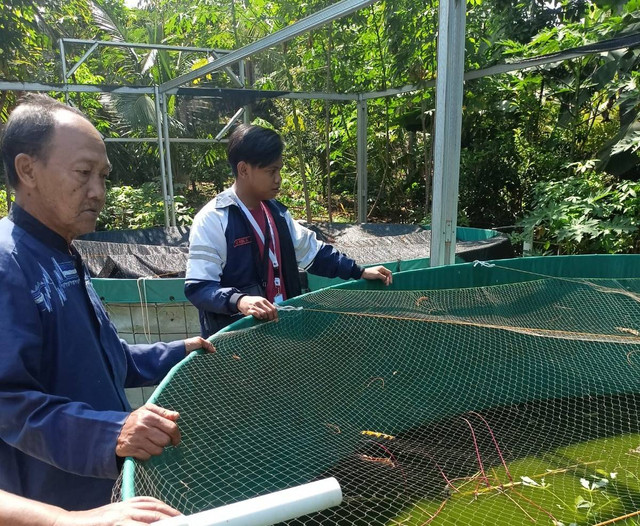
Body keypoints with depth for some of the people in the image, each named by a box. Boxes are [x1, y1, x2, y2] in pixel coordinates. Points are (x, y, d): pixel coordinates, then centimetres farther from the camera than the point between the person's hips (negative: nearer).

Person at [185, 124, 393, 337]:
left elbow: (311, 251, 16)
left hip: (281, 325, 7)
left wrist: (359, 271, 11)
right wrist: (239, 301, -38)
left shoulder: (276, 211, 7)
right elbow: (198, 287, -19)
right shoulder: (212, 219, -16)